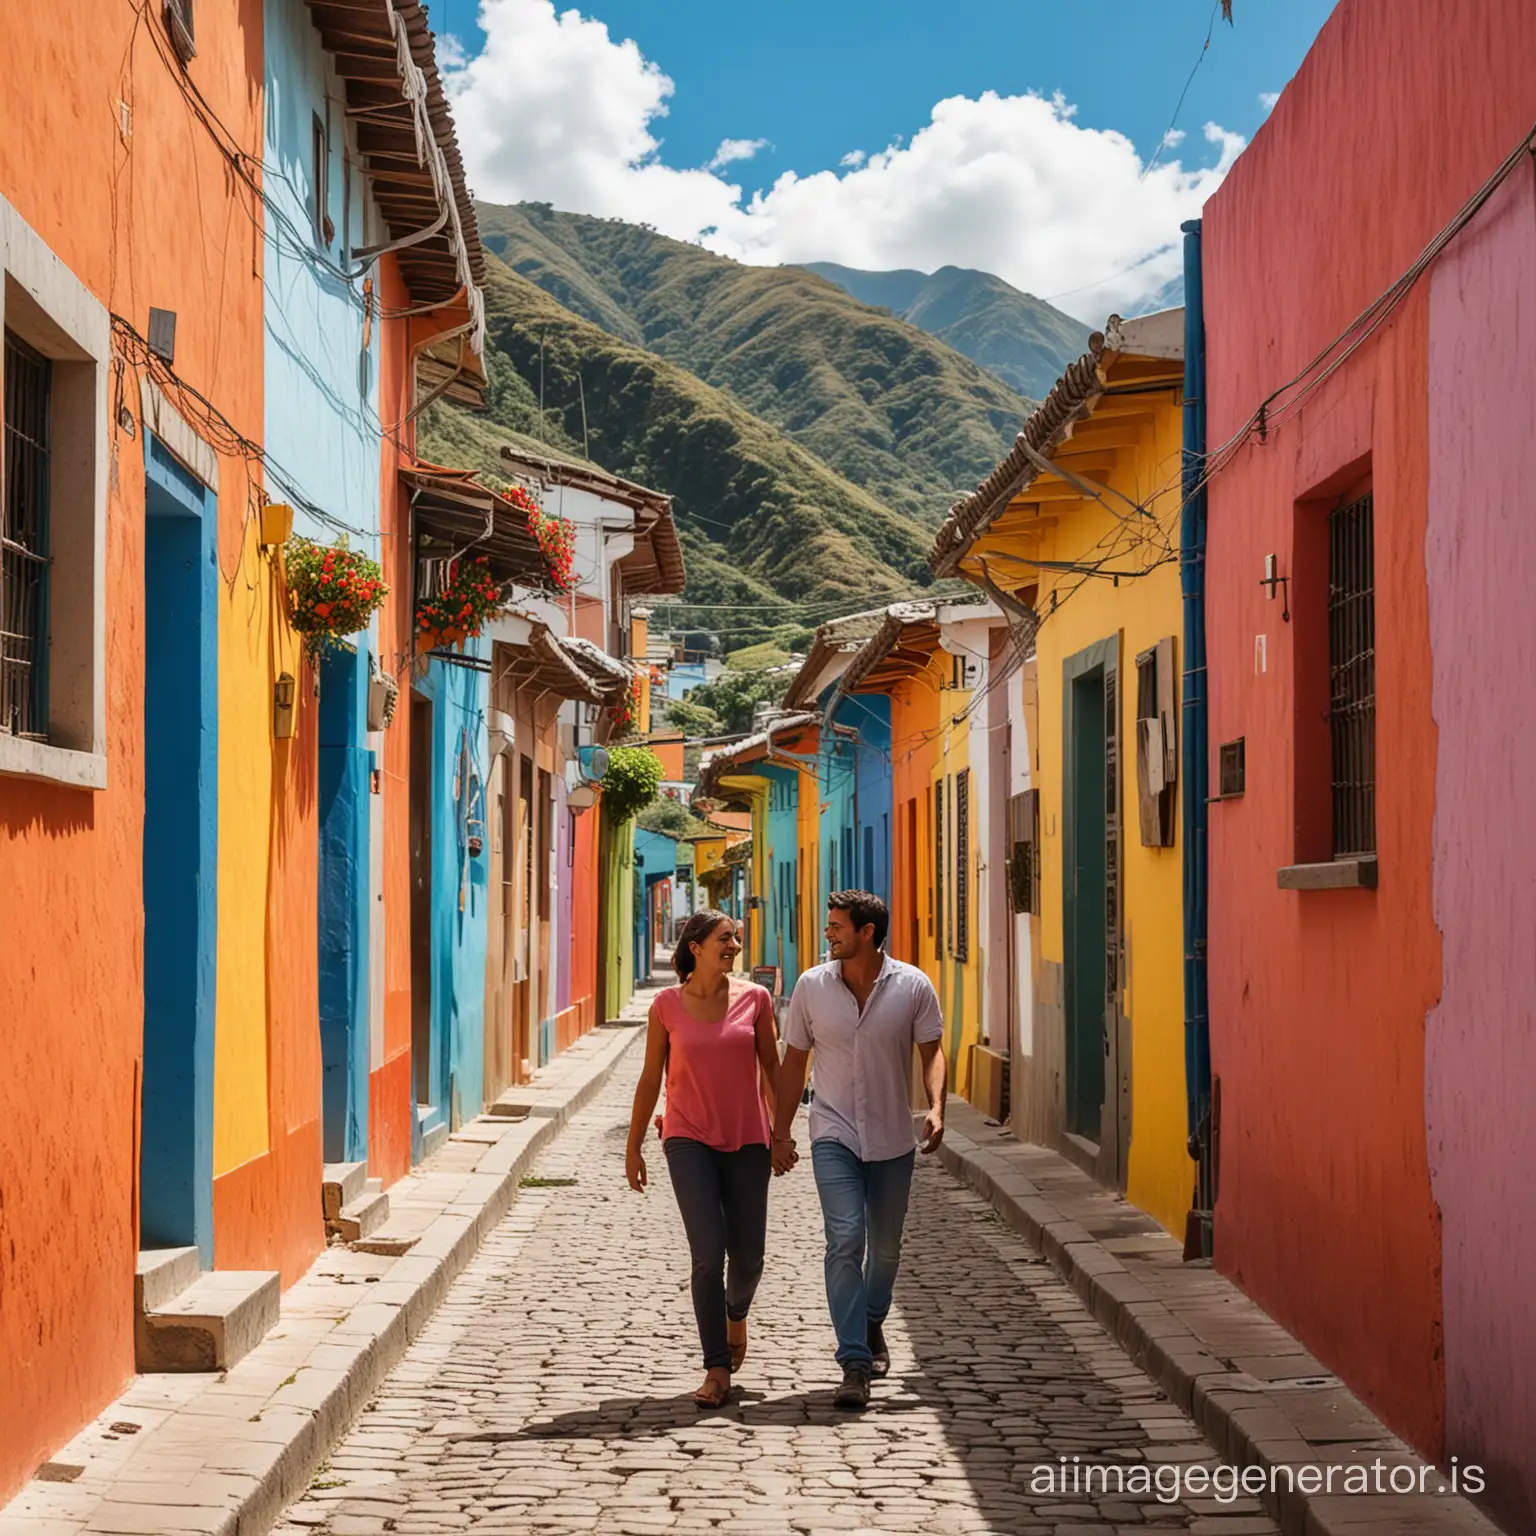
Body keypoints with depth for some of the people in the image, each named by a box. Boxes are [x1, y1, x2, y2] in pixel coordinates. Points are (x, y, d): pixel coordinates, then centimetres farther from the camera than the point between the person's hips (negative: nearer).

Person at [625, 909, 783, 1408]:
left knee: (747, 1256, 5)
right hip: (690, 1140, -2)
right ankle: (716, 1371, -4)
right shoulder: (667, 1005, 0)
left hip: (747, 1141, 2)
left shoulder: (755, 999, 1)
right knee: (708, 1253, -12)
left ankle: (735, 1312, 41)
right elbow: (651, 1078, 6)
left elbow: (772, 1067, 9)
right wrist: (633, 1146, 8)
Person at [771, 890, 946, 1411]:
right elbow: (793, 1061, 7)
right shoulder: (811, 986, -2)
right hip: (834, 1136, -1)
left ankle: (872, 1325, 42)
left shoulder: (913, 986, -5)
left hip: (891, 1139, 1)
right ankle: (854, 1365, -16)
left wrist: (936, 1107, -17)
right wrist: (780, 1132, 6)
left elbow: (931, 1052, 1)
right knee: (845, 1240, -16)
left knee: (885, 1248, 13)